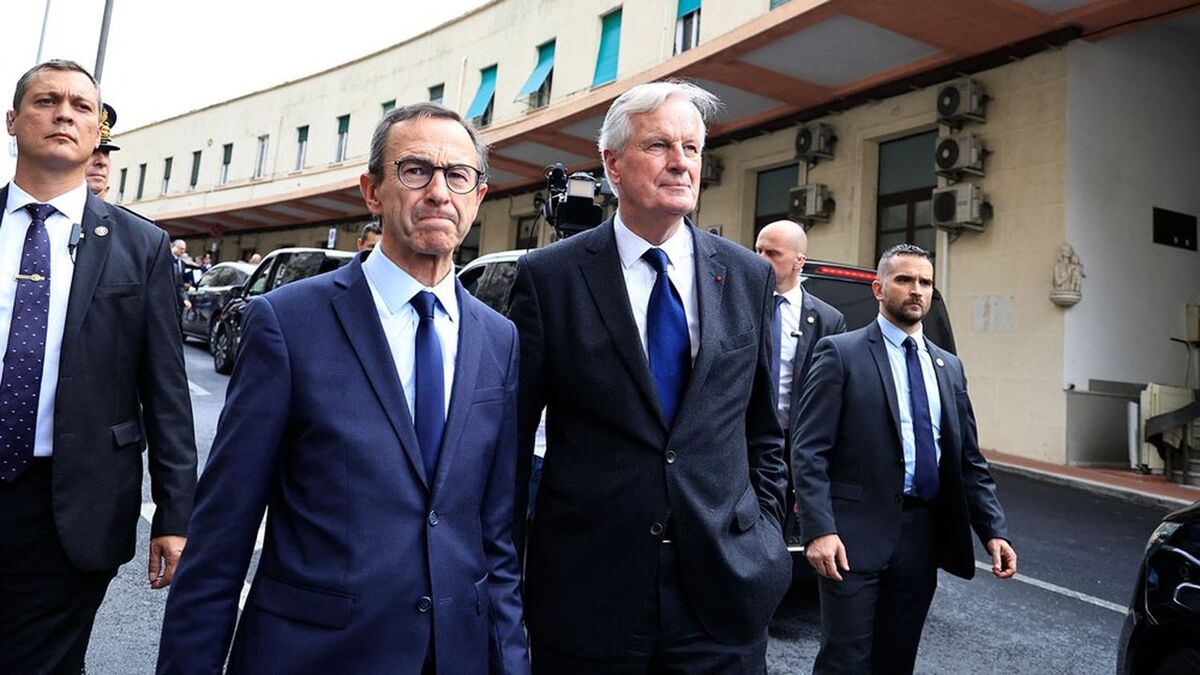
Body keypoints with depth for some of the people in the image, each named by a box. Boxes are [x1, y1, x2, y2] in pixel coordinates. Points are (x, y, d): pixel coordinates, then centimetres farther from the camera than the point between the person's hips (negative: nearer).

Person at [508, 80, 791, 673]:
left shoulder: (749, 276, 4)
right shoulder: (548, 277, -5)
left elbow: (763, 428, 12)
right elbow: (513, 436, -1)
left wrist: (764, 529, 7)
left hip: (725, 586, 2)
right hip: (586, 593, -2)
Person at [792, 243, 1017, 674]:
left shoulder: (949, 367, 14)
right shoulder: (840, 353, -4)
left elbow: (969, 461, 16)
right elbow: (809, 451, -11)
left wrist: (994, 531, 5)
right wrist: (819, 529, -20)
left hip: (922, 537, 6)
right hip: (856, 533, -5)